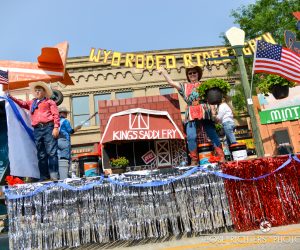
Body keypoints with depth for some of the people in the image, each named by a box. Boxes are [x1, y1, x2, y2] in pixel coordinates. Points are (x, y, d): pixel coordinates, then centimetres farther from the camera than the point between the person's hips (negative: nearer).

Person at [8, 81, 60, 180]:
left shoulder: (49, 101, 11)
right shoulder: (31, 103, 27)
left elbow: (55, 114, 1)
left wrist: (56, 127, -10)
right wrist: (11, 97, 9)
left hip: (48, 127, -5)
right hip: (37, 130, 5)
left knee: (51, 152, -11)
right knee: (41, 154, 5)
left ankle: (54, 175, -11)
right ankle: (44, 176, 9)